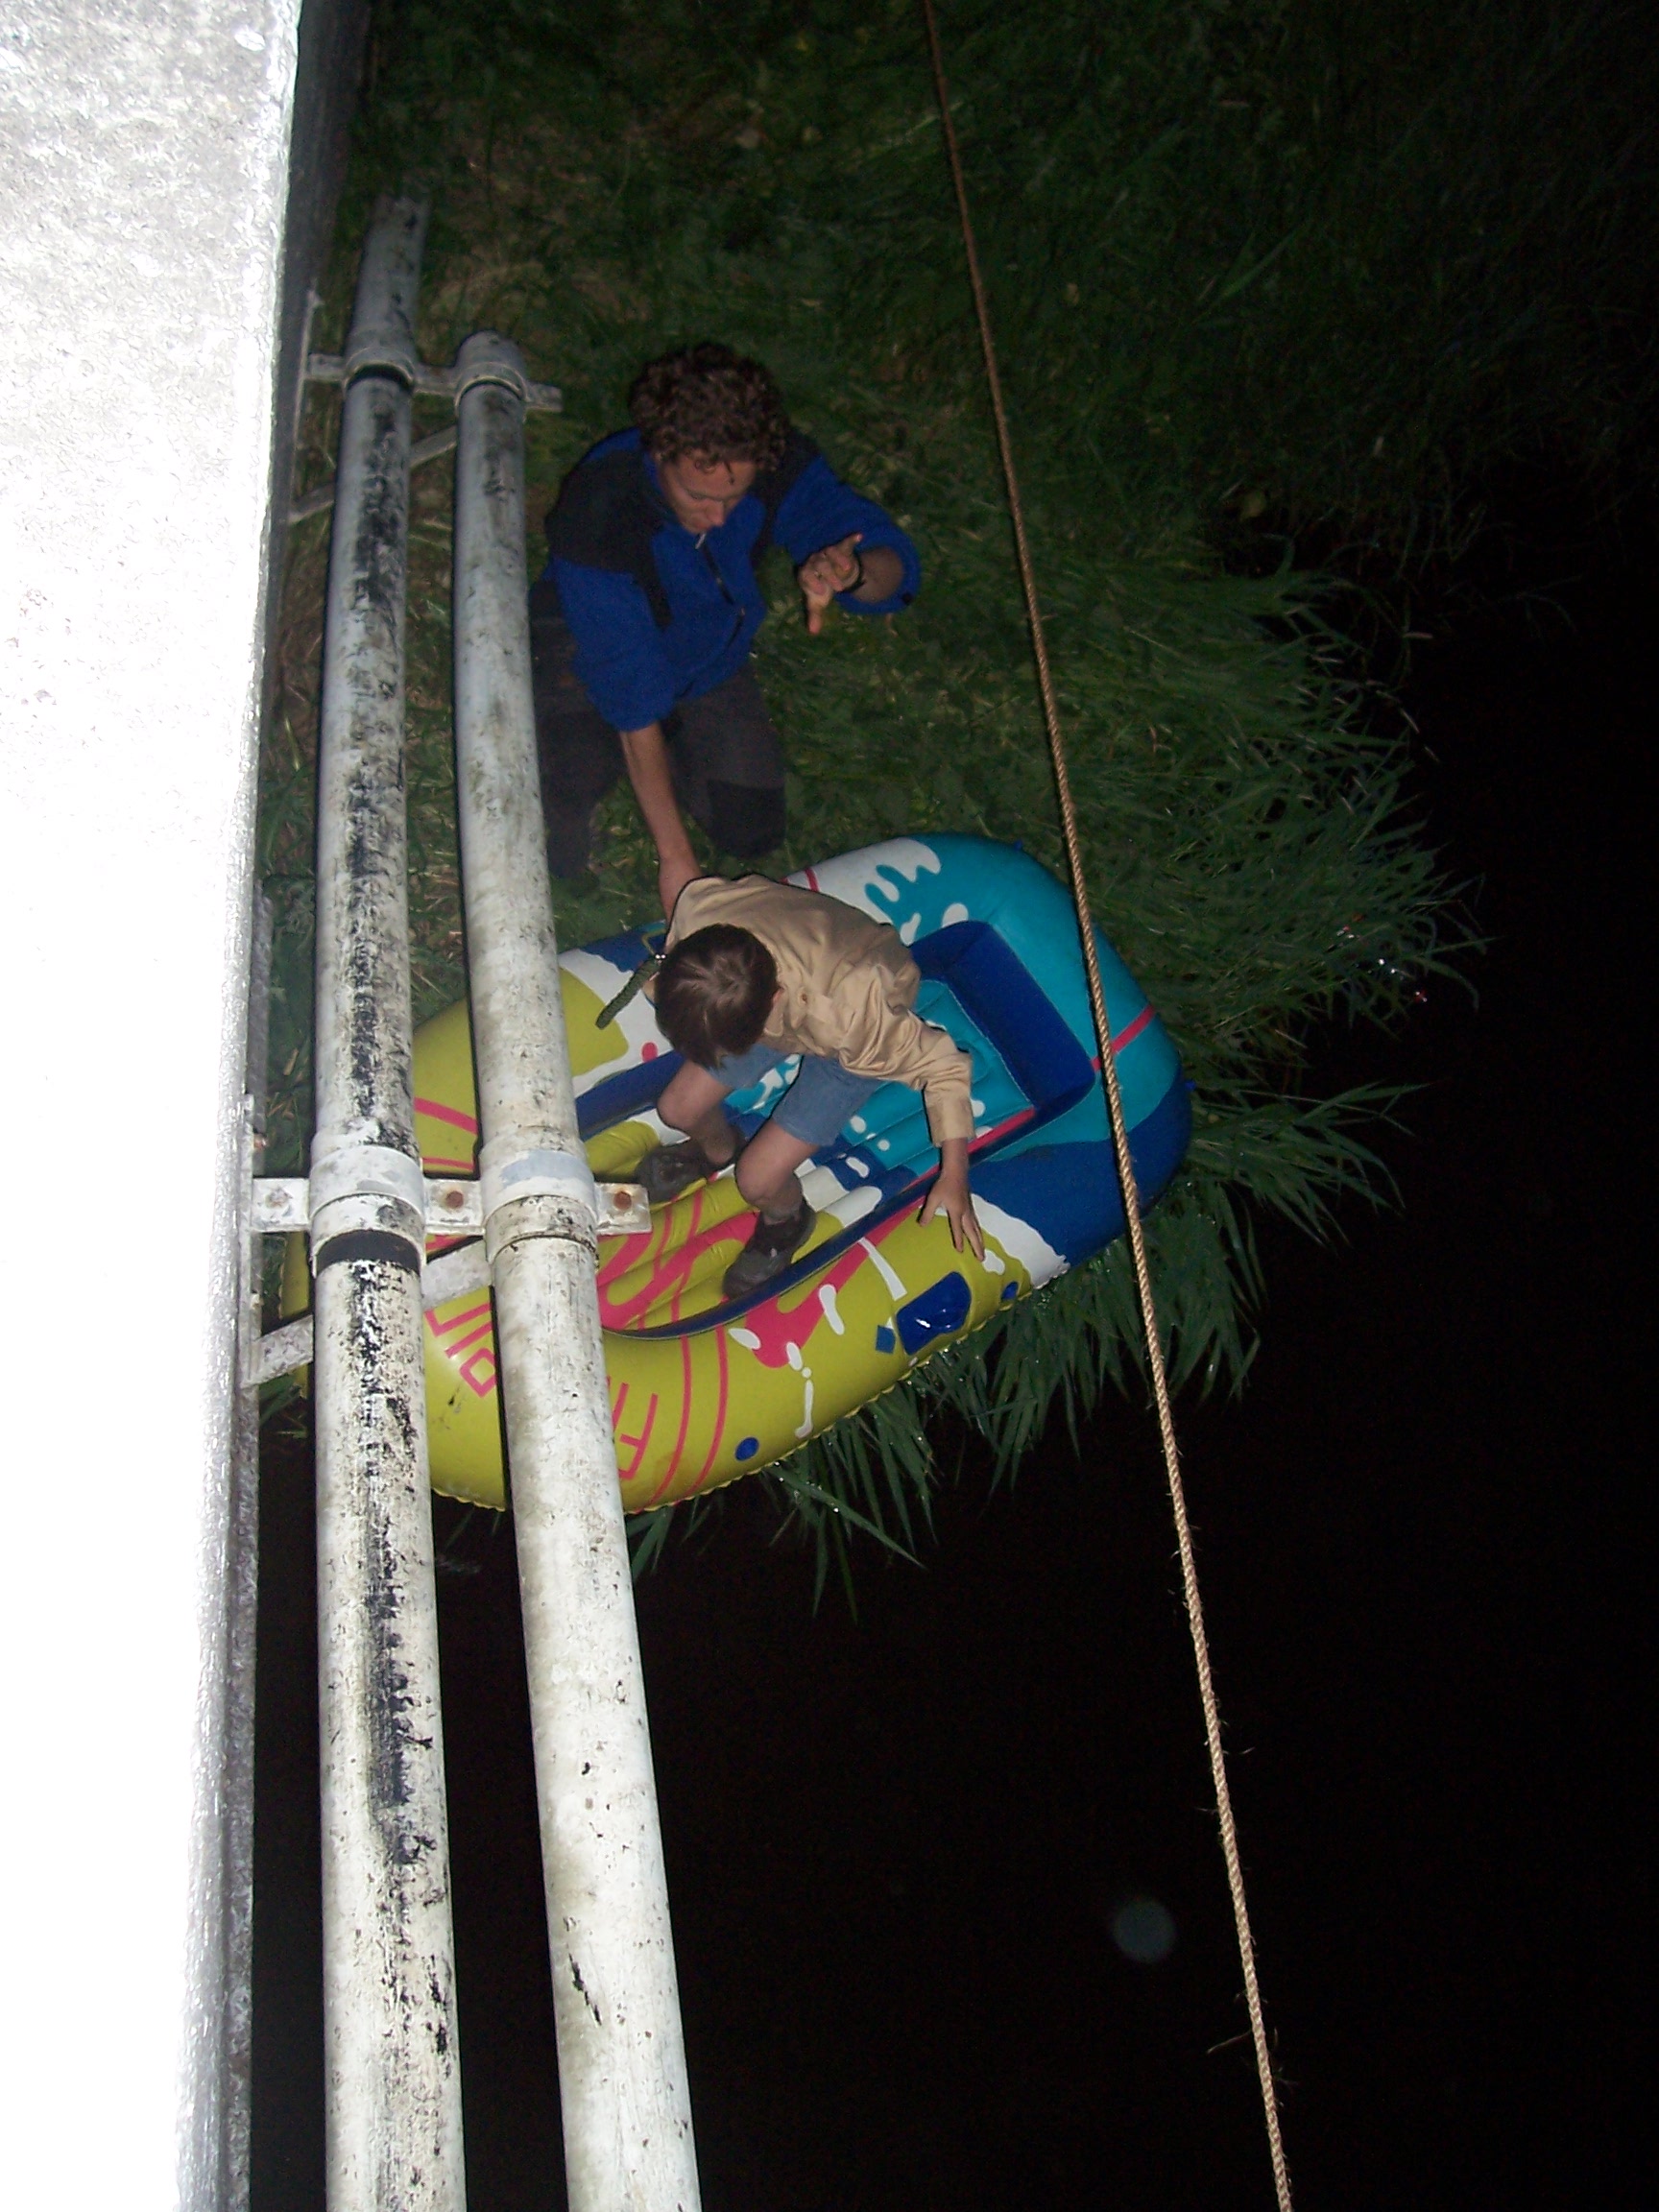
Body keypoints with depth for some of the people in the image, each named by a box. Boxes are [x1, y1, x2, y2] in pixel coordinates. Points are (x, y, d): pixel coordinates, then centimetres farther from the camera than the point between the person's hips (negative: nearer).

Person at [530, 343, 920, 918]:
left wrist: (853, 573, -52)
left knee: (753, 831, -4)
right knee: (578, 772, -29)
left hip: (709, 662, 4)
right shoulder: (597, 509, -36)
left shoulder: (778, 466, -27)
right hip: (593, 655, -4)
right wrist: (675, 856, -33)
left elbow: (895, 564, -25)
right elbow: (631, 692, -34)